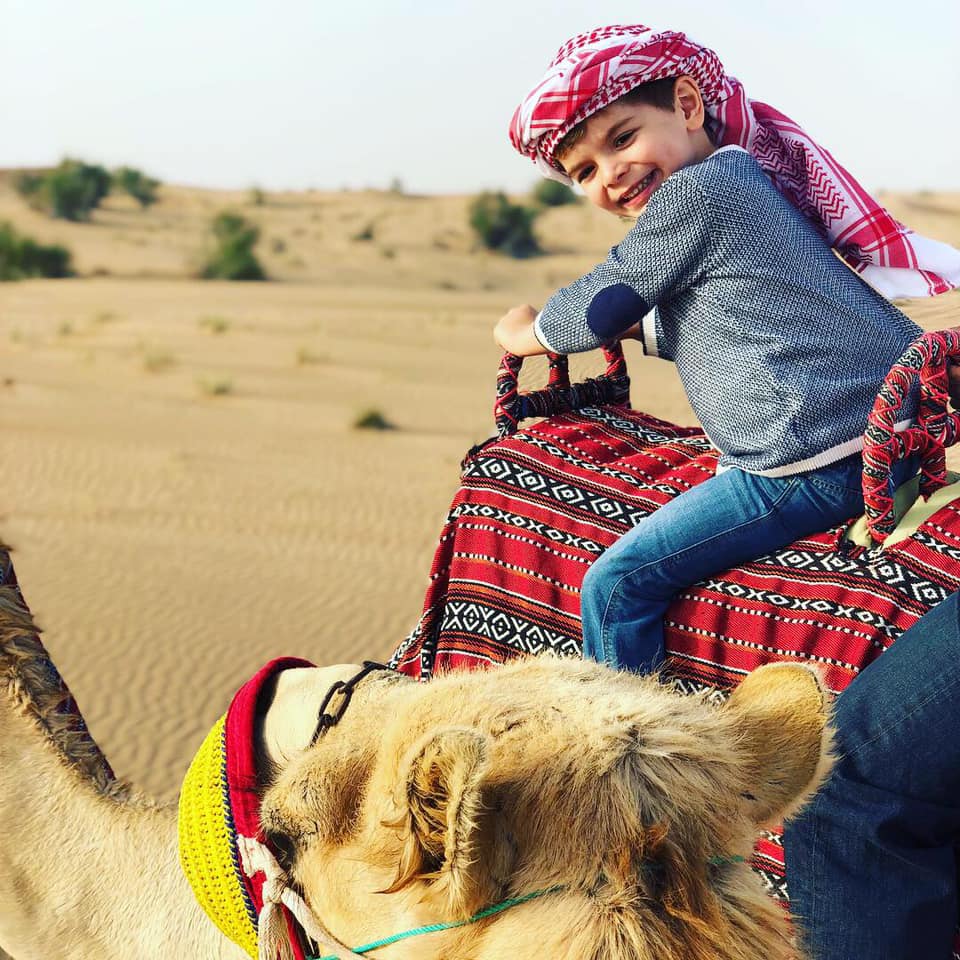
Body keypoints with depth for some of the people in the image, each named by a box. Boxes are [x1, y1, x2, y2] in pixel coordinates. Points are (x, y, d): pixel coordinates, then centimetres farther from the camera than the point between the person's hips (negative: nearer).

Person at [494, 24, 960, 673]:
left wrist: (528, 332, 21)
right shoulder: (742, 181, 23)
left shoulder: (696, 188, -7)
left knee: (618, 582, -7)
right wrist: (635, 327, 39)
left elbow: (599, 309, 3)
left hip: (817, 460, -11)